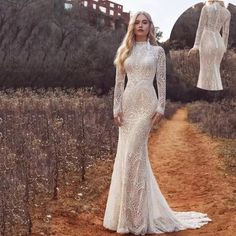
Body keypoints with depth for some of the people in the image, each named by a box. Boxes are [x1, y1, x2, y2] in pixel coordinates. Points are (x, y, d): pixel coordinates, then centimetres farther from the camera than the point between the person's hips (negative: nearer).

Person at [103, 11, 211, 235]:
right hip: (128, 103, 4)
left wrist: (161, 107, -9)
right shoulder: (124, 51, 11)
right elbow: (119, 81, 8)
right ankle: (127, 210, 17)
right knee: (126, 153, 4)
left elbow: (161, 81, 0)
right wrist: (117, 108, -1)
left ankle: (136, 213, -1)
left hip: (147, 103, -4)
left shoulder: (157, 51, 4)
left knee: (133, 153, -10)